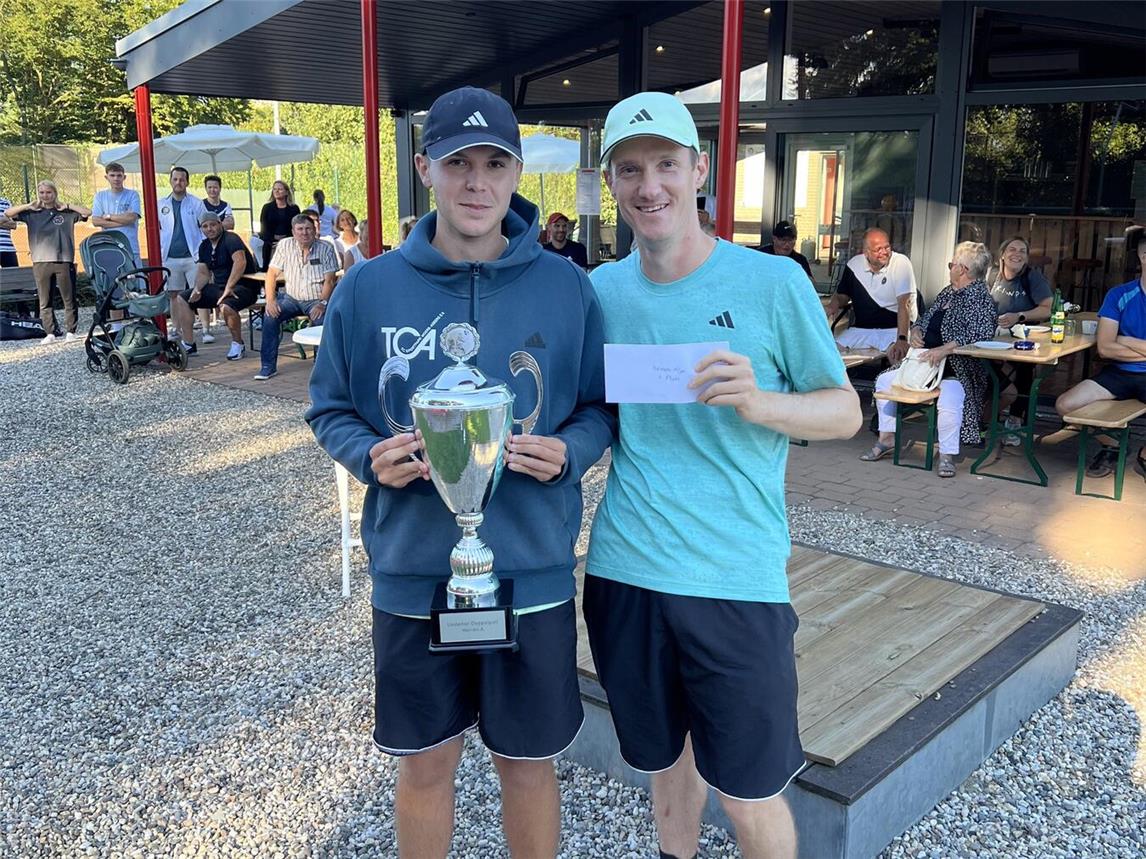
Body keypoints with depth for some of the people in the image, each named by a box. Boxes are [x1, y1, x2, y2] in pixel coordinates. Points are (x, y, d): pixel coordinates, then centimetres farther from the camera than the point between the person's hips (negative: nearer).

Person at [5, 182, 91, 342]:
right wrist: (29, 206, 1)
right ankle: (50, 333, 8)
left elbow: (87, 212, -1)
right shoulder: (31, 213, 10)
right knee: (44, 301, 4)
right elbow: (7, 213, 6)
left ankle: (70, 331, 9)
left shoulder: (67, 212, 7)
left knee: (69, 299, 2)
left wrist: (68, 206, 0)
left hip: (64, 261, -1)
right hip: (41, 262, 1)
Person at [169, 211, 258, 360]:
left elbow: (240, 262, -31)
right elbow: (203, 273, 16)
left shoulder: (230, 239, -14)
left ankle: (238, 344, -15)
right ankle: (189, 344, 7)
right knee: (180, 300, 2)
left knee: (226, 306, -40)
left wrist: (228, 288, -35)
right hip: (218, 287, 9)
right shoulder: (204, 246, 12)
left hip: (242, 287, -9)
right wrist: (197, 289, -6)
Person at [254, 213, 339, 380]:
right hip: (292, 298, 3)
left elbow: (329, 280, -9)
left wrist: (322, 303, -23)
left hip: (316, 300, -2)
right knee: (270, 315, -21)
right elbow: (271, 274, 1)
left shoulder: (326, 248, -5)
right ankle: (268, 366, -12)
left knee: (322, 319, -32)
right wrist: (270, 300, -13)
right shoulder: (285, 246, 1)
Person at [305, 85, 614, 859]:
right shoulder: (368, 288, -4)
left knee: (528, 762, 16)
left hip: (532, 571, 0)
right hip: (412, 573, 1)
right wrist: (371, 456, -16)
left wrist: (568, 453, -17)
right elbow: (331, 410, 5)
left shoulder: (566, 287, -4)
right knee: (425, 764, 18)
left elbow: (601, 408, 4)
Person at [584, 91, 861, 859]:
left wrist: (759, 401, -21)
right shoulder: (599, 291, 4)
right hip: (624, 571, 4)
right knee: (665, 755, 20)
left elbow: (846, 412, -2)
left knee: (749, 793, 7)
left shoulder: (772, 282, -7)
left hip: (738, 578, -3)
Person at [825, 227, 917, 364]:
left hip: (894, 328, -4)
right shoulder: (854, 264, 2)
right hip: (861, 328, 4)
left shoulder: (901, 263, -12)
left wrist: (902, 339, -31)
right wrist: (833, 306, -8)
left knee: (897, 354, -33)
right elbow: (842, 295, 17)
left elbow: (904, 305, -20)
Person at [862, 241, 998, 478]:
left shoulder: (980, 298, -11)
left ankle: (947, 454, -21)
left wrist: (945, 349, -32)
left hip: (957, 370, -9)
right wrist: (915, 331, -1)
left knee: (949, 399, -38)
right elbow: (925, 319, 23)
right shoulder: (948, 292, 15)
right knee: (885, 380, 4)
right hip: (927, 364, 9)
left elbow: (982, 334, -26)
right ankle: (887, 439, 11)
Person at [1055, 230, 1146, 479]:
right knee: (1064, 405, -16)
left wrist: (1125, 341, -7)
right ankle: (1112, 446, 12)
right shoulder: (1119, 296, 0)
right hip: (1120, 373, 2)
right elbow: (1104, 348, -8)